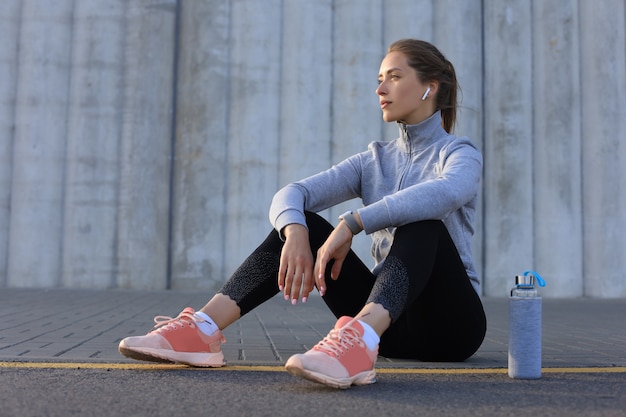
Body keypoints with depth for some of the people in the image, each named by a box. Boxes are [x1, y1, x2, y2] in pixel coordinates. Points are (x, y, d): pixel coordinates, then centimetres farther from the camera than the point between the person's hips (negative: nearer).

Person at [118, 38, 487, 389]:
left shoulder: (460, 153, -2)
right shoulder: (374, 160, 13)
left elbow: (445, 192, -30)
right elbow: (291, 195, -4)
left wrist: (352, 222, -35)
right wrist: (296, 234, -26)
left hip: (450, 322, -4)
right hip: (387, 320, 4)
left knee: (421, 219, -31)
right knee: (300, 223, -12)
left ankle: (359, 340, -57)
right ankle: (202, 330, -28)